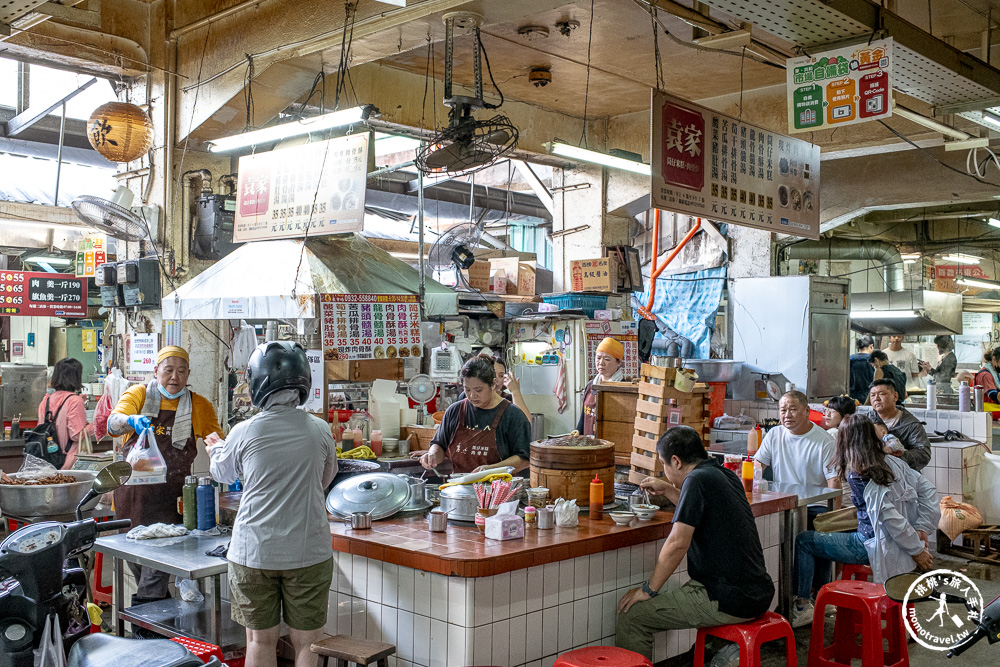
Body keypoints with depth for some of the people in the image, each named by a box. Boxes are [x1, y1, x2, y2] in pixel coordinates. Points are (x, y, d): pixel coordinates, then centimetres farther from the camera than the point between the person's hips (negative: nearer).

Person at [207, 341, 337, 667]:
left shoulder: (244, 432, -8)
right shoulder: (319, 430, -6)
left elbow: (223, 473, 13)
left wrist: (217, 449, 34)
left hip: (254, 552, 0)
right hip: (309, 551, 1)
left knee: (260, 640, 13)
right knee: (308, 641, 9)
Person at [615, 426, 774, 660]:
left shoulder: (698, 479, -15)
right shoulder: (727, 476, 11)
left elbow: (677, 544, -20)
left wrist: (649, 589, -11)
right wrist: (668, 490, 30)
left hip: (728, 601, -10)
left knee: (630, 615, -7)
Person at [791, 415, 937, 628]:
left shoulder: (857, 475, -19)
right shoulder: (893, 462, 4)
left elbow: (888, 513, -26)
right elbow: (928, 490, 5)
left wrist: (916, 549, -17)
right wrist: (922, 529, 1)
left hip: (873, 546, -8)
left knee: (803, 541, 6)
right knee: (821, 538, 27)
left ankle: (802, 607, 8)